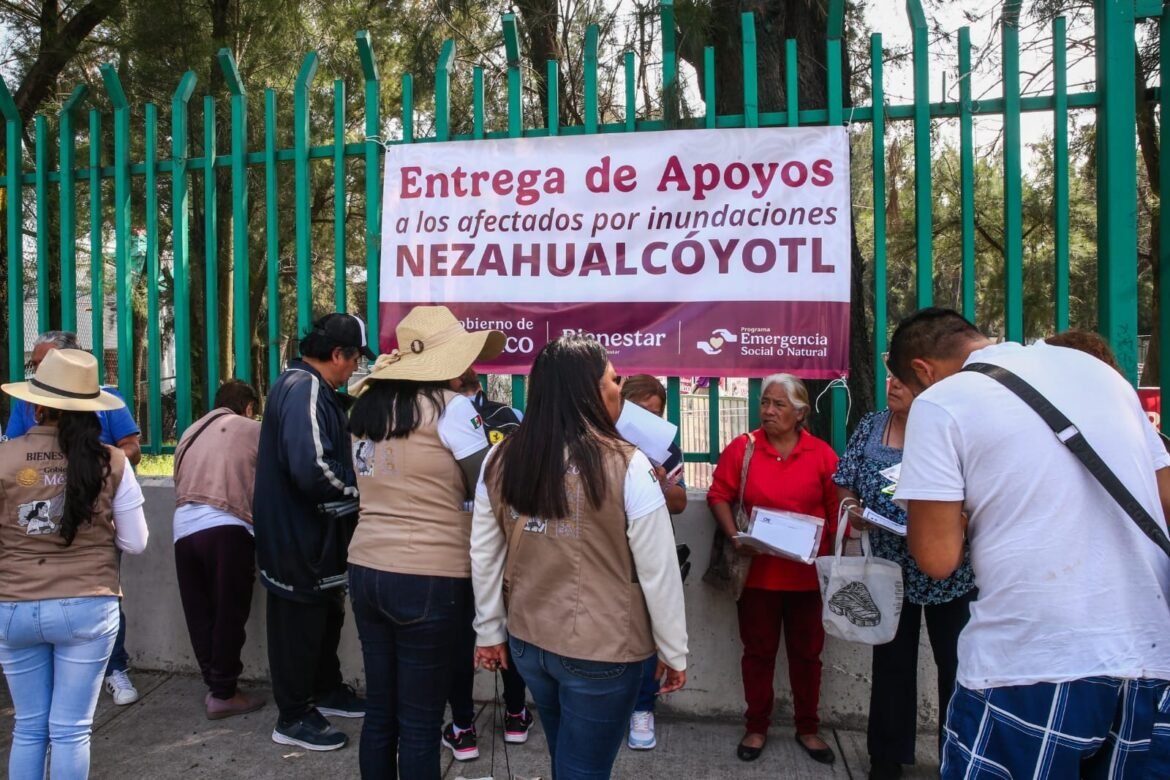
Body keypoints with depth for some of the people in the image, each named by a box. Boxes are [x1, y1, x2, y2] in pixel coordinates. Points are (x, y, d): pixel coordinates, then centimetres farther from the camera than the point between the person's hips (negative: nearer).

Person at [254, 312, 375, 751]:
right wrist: (353, 493, -18)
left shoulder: (310, 386, 10)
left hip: (311, 532, 10)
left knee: (325, 616, 23)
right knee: (299, 624, 5)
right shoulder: (303, 388, -23)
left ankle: (326, 690, 41)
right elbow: (311, 468, -34)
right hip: (297, 534, -10)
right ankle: (294, 717, 22)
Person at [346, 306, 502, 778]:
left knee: (379, 712, 15)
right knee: (420, 721, 6)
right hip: (429, 579, -6)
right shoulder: (450, 407, -10)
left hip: (367, 570, 6)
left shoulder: (367, 407, 9)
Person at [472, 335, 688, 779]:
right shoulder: (626, 465, -19)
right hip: (602, 652, -5)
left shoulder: (501, 461, -5)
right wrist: (674, 652, 0)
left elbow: (483, 556, 3)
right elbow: (658, 572, -13)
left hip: (528, 641, 5)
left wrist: (490, 631, 15)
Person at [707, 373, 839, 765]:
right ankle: (757, 727, 28)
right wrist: (735, 537, -11)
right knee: (758, 650, 12)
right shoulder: (742, 447, -5)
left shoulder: (822, 454, -4)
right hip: (758, 570, 0)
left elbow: (838, 511, 2)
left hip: (808, 572, 1)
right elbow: (718, 495, 1)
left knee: (807, 651, 15)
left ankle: (808, 729, 32)